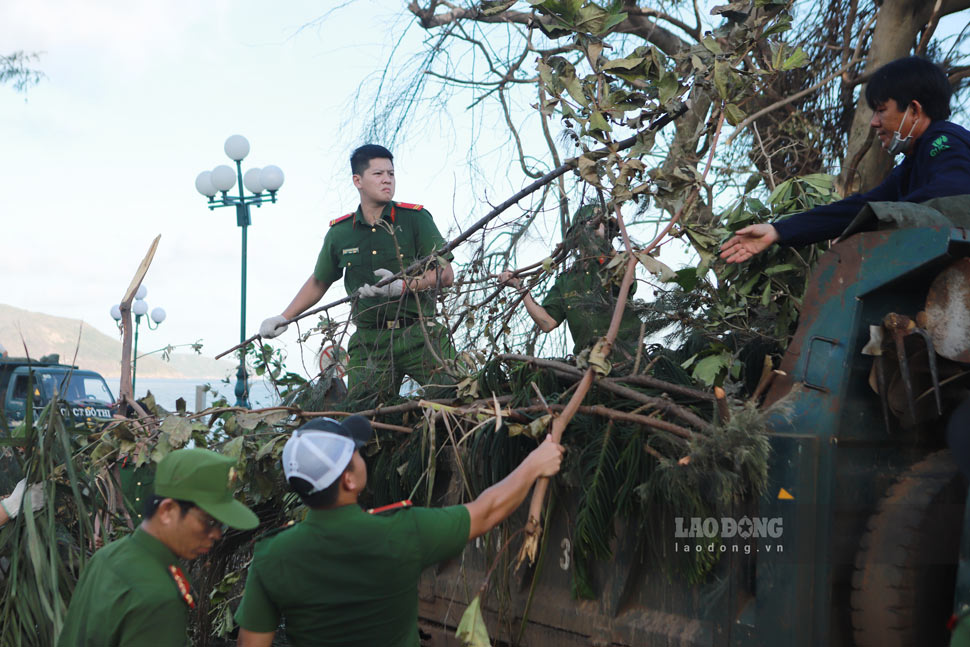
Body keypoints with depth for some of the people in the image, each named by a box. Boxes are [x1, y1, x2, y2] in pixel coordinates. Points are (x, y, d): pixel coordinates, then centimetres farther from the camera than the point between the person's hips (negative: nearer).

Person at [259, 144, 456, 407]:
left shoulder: (415, 218, 2)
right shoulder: (339, 232, 9)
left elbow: (446, 275, -1)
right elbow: (319, 282, 24)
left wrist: (404, 286, -15)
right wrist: (284, 317, 17)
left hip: (418, 335, -2)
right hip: (369, 343, 2)